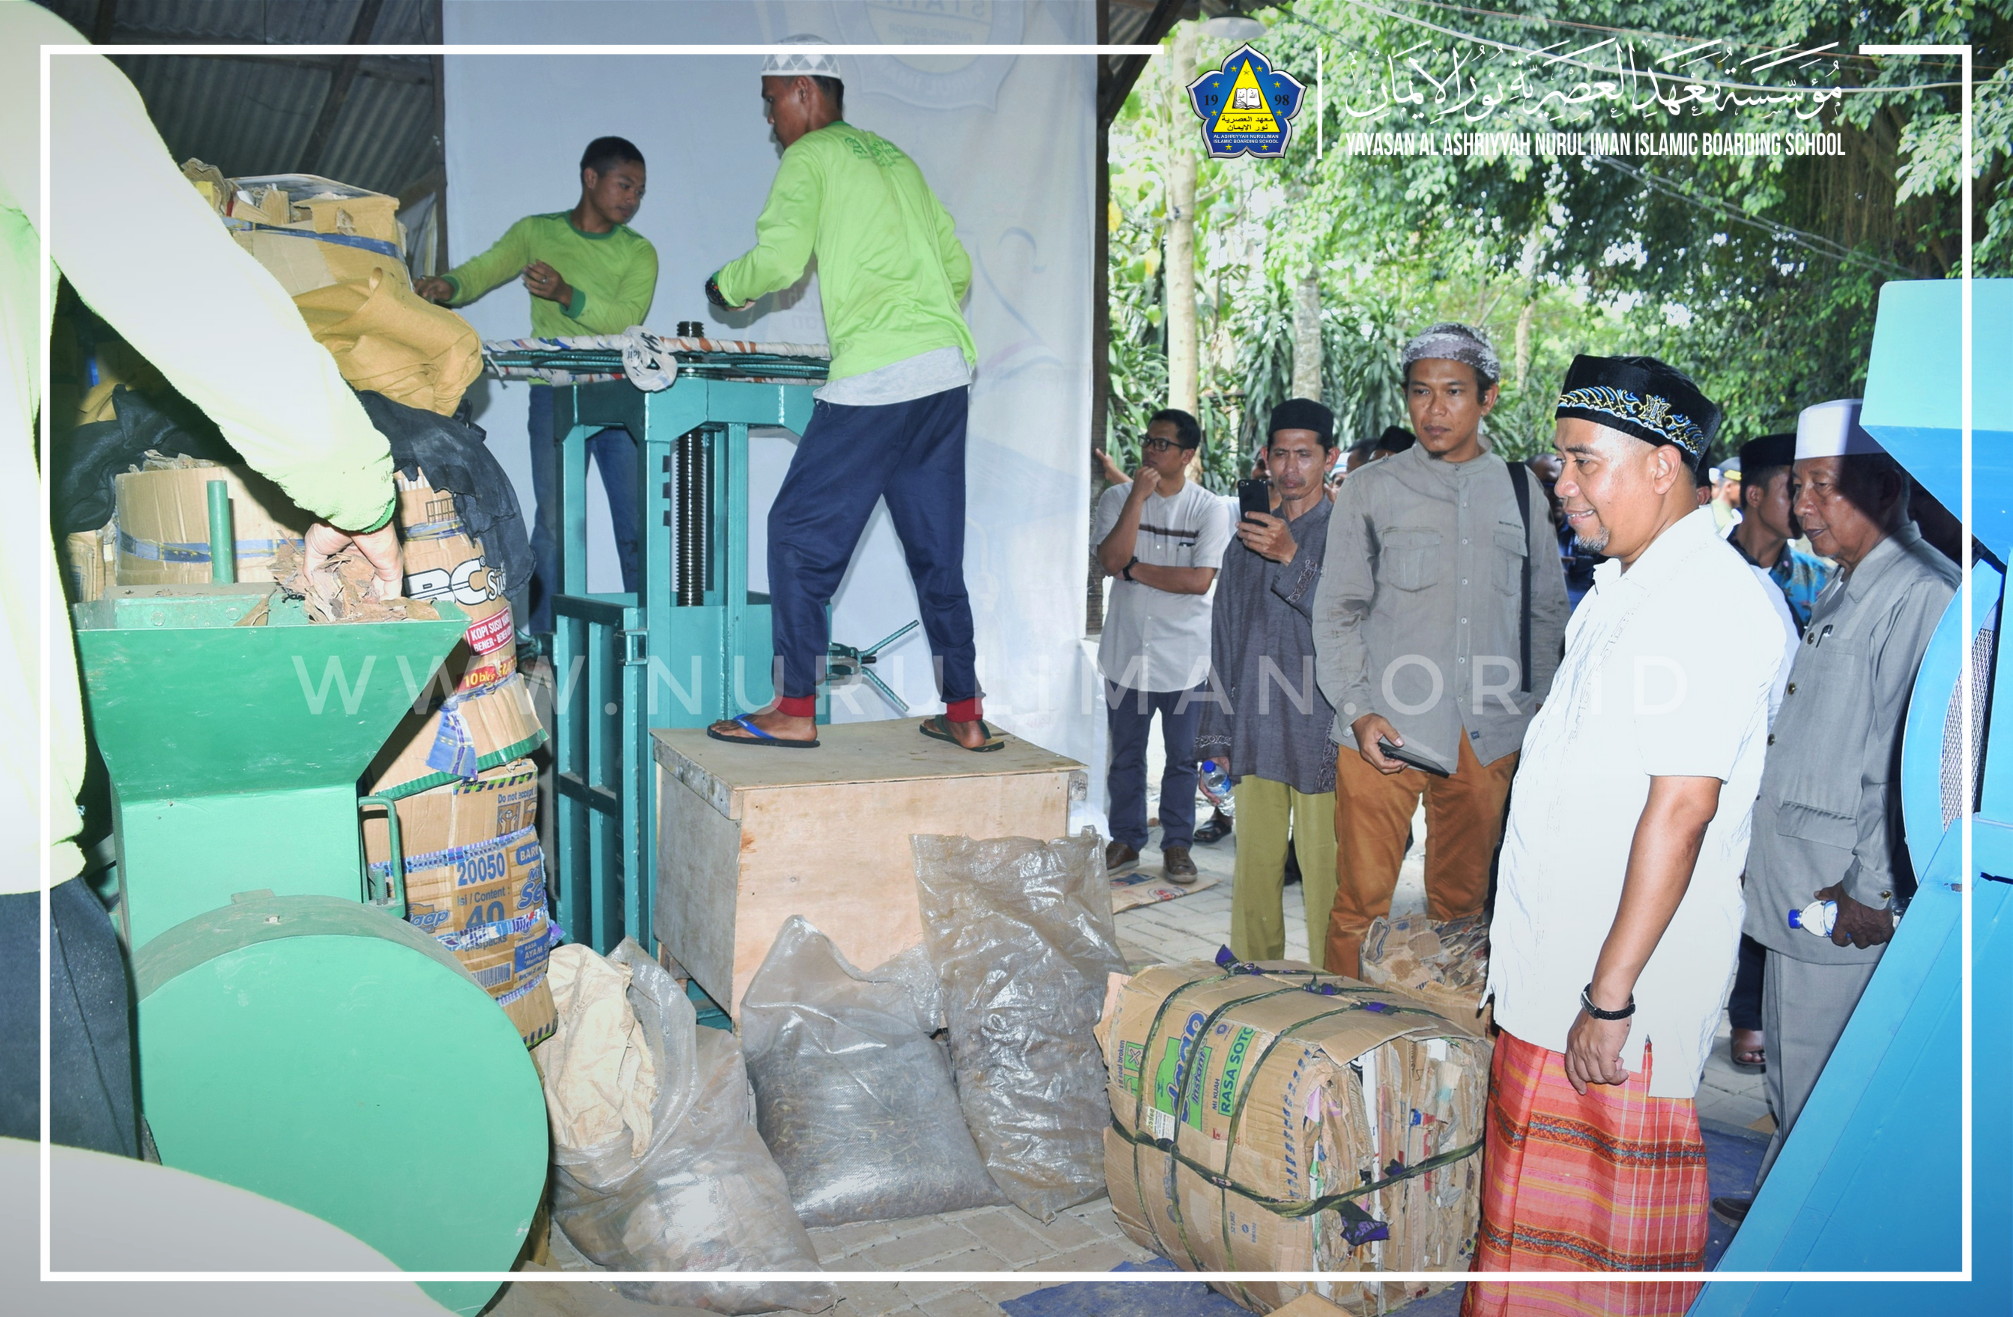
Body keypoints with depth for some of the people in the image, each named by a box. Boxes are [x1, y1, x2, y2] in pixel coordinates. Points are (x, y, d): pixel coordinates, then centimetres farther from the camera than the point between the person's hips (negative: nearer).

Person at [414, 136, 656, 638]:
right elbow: (482, 270, 4)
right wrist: (449, 285, -18)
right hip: (555, 394, -1)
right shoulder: (536, 232, 13)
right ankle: (547, 643, -1)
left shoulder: (638, 252, 9)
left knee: (638, 525, -1)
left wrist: (567, 294, -24)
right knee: (554, 521, -5)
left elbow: (626, 319, -8)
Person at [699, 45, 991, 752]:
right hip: (950, 370, 8)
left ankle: (796, 711, 5)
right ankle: (965, 715, 14)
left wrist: (726, 285, 8)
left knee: (799, 533, 2)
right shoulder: (895, 158, 23)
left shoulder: (810, 157, 1)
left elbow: (779, 260, -11)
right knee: (936, 548, 12)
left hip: (876, 376, -8)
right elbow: (958, 268, 22)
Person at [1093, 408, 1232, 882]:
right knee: (1126, 755, 12)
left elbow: (1200, 580, -15)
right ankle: (1126, 838, 26)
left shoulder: (1208, 509, -4)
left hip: (1184, 656, -1)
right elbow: (1111, 559, -15)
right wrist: (1139, 496, -17)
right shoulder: (1118, 498, 1)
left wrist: (1135, 569, -12)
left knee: (1182, 757, 7)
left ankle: (1177, 843, 21)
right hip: (1126, 651, 2)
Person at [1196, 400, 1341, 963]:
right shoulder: (1247, 539, 15)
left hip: (1319, 734, -4)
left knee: (1324, 874, -4)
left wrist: (1292, 557, -23)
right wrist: (1217, 735, 14)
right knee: (1254, 870, 10)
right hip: (1255, 736, 5)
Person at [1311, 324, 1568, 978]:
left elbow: (1547, 611, 18)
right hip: (1386, 730, -2)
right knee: (1362, 900, -2)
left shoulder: (1520, 489, 12)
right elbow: (1336, 611, 3)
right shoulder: (1371, 489, 5)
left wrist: (1536, 710, 10)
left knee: (1461, 903, 10)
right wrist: (1357, 710, -8)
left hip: (1488, 735, 2)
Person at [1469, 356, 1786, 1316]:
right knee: (1538, 1199, 19)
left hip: (1628, 981, -9)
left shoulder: (1712, 604, -19)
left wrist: (1611, 998, -23)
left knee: (1620, 1225, 8)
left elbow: (1680, 811, -24)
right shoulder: (1617, 589, 12)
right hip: (1550, 962, 9)